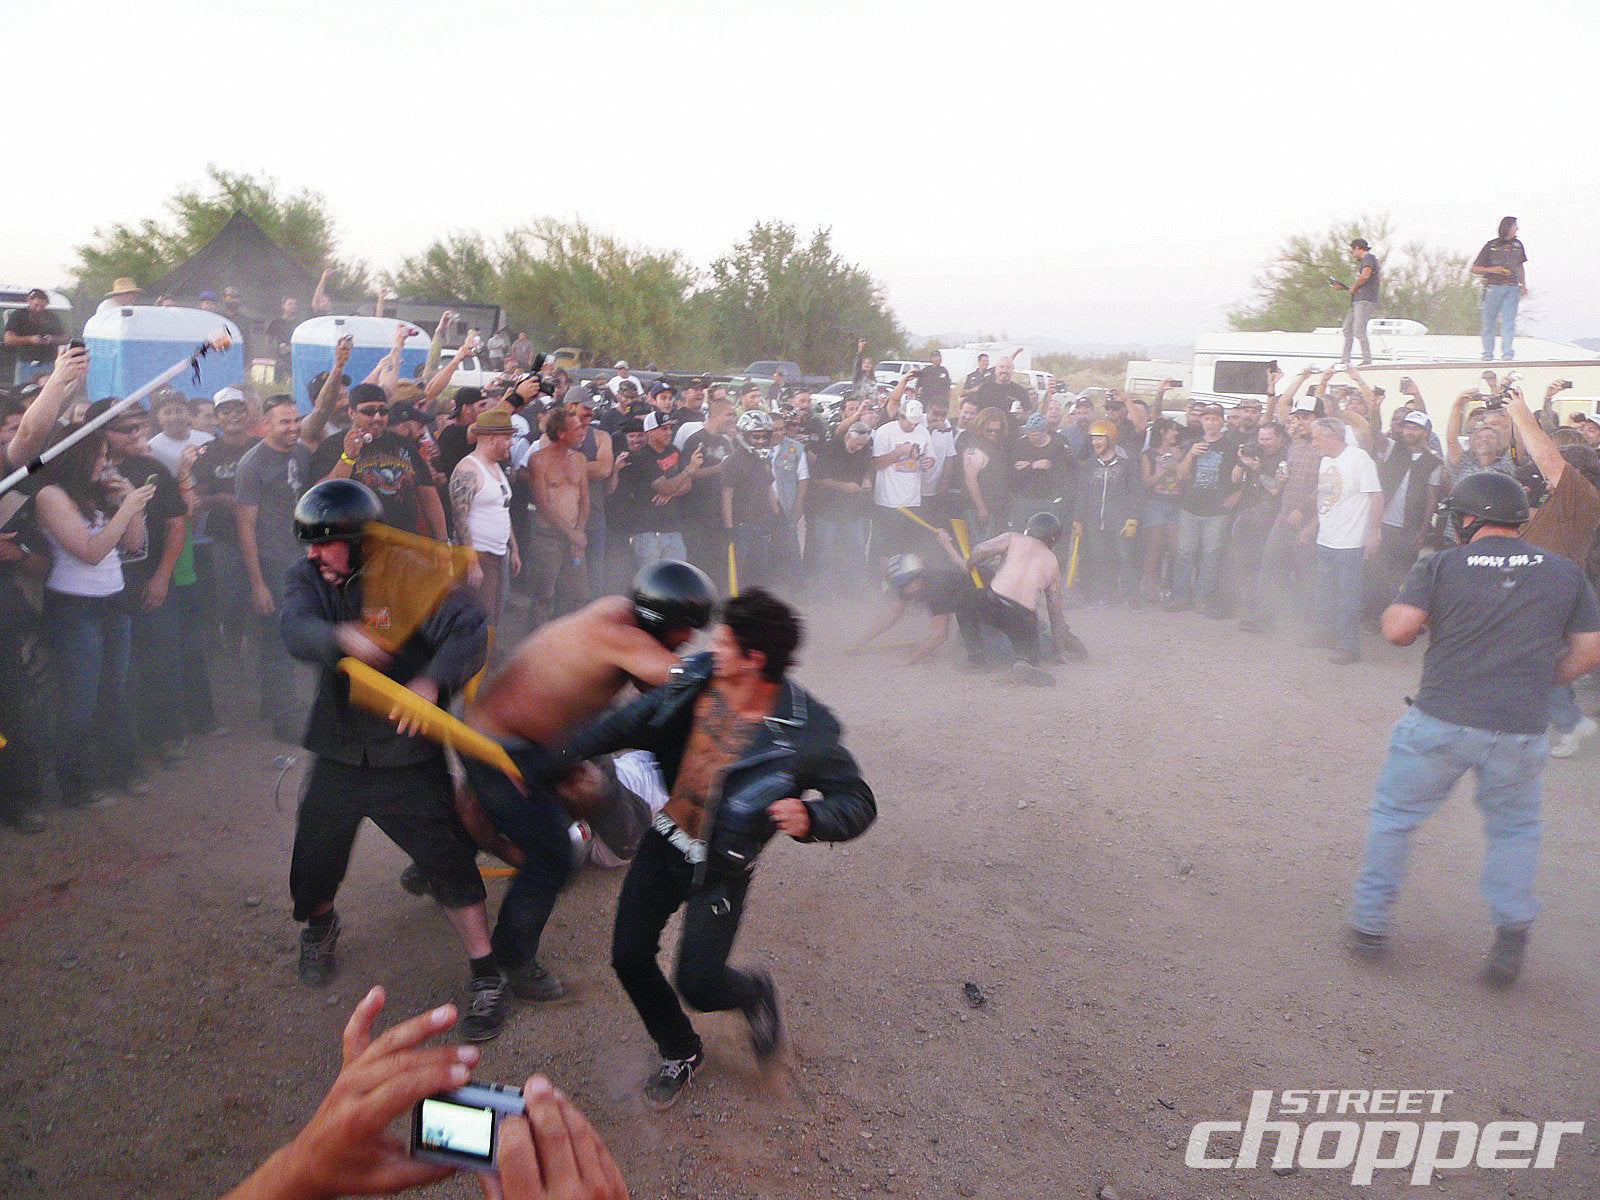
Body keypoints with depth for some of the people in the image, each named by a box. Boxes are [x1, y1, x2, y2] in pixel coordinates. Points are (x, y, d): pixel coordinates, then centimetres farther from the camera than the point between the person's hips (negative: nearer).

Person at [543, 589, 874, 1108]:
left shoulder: (806, 730, -25)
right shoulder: (696, 679, -13)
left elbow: (858, 801, -14)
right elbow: (629, 723, 2)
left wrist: (810, 817, -35)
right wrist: (559, 754, 6)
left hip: (721, 871, -4)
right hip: (664, 842, 5)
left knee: (698, 984, -7)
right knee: (629, 957, 6)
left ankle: (754, 994, 32)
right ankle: (680, 1053, 36)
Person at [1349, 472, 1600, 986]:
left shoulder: (1439, 566, -2)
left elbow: (1399, 630, -12)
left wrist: (1394, 609, 10)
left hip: (1440, 721, -2)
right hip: (1521, 731, 2)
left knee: (1393, 815, 14)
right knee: (1515, 830, 22)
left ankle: (1370, 924, 17)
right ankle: (1511, 934, 15)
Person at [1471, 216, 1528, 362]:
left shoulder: (1517, 245, 10)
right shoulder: (1491, 246, -4)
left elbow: (1520, 266, 25)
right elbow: (1474, 269, -2)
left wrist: (1523, 284, 19)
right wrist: (1491, 270, -17)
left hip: (1512, 288, 2)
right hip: (1493, 288, -2)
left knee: (1509, 320, -9)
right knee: (1488, 321, 1)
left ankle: (1507, 352, -11)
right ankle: (1488, 353, 13)